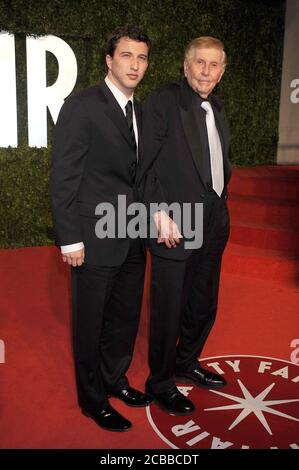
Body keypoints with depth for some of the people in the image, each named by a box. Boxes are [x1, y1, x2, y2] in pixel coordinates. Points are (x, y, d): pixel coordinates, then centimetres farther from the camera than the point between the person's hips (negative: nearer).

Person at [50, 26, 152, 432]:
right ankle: (92, 398, 30)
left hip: (133, 239, 7)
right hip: (95, 239, -6)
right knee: (90, 322, 10)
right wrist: (70, 240, -15)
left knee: (126, 316, 18)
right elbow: (63, 178, -12)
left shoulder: (140, 111, 11)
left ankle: (114, 379, 41)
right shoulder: (81, 106, -10)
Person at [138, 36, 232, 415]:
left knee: (204, 306, 18)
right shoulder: (163, 102, -9)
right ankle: (160, 382, 26)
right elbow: (145, 166, -13)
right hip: (177, 225, -7)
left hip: (214, 225, 8)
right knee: (169, 309, 5)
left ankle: (186, 363, 41)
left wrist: (220, 205, 11)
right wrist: (160, 213, -19)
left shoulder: (217, 108, 14)